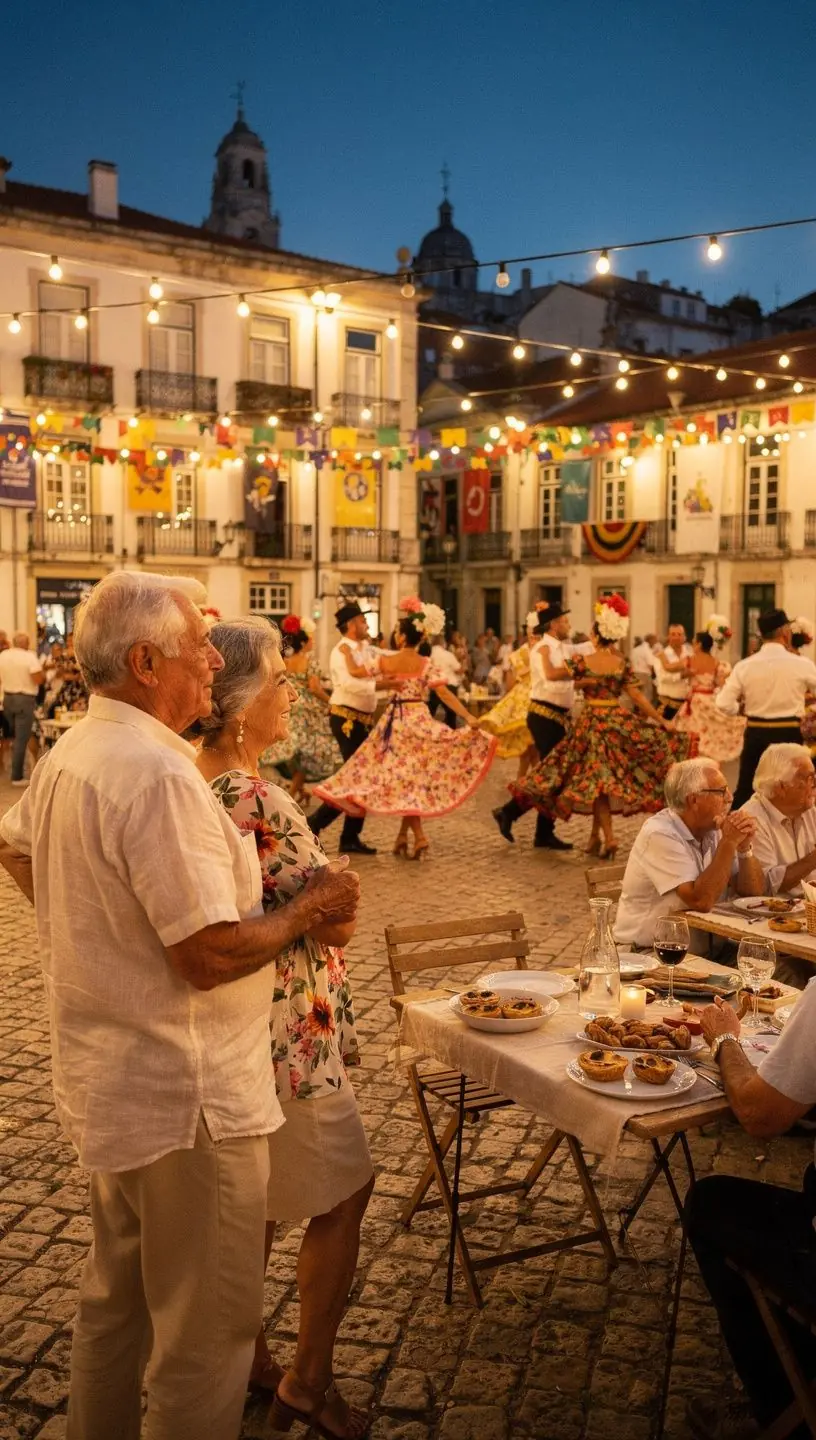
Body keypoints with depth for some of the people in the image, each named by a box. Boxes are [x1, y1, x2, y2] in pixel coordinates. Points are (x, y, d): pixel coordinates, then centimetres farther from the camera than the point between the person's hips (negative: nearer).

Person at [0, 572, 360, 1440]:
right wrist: (307, 910, -13)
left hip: (106, 1080, 10)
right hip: (184, 1098, -10)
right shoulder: (158, 774, -26)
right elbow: (210, 956, -28)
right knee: (206, 1332, 8)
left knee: (116, 1295, 26)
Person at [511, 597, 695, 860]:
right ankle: (595, 838, 19)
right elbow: (637, 697, -1)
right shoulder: (623, 664, -1)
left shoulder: (582, 661, -9)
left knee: (596, 780, 1)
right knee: (605, 778, 13)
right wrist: (662, 721, 6)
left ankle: (608, 837, -13)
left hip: (591, 722, -3)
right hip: (619, 721, 3)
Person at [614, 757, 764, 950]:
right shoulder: (659, 835, -19)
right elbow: (701, 901, -27)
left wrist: (744, 847, -11)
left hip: (703, 946, 8)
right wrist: (728, 843, -21)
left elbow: (753, 891, 6)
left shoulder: (714, 830, 5)